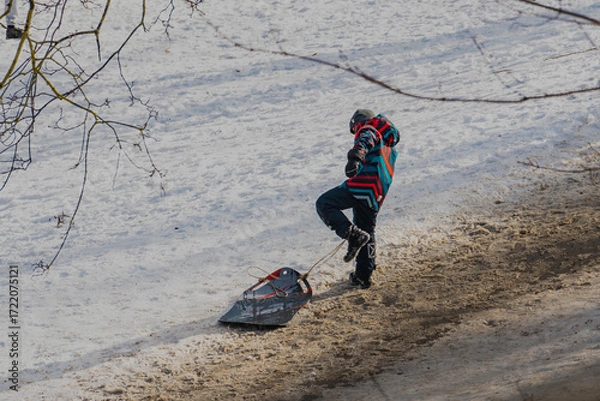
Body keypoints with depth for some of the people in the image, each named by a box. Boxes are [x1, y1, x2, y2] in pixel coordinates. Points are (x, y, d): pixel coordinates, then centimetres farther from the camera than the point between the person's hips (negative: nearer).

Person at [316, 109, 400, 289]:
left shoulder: (368, 129, 7)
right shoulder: (389, 148, 34)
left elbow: (365, 141, -18)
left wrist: (355, 157, -37)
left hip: (364, 184, -9)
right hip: (376, 196, 9)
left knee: (324, 204, -11)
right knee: (367, 233, 20)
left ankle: (354, 235, -25)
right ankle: (363, 276, 21)